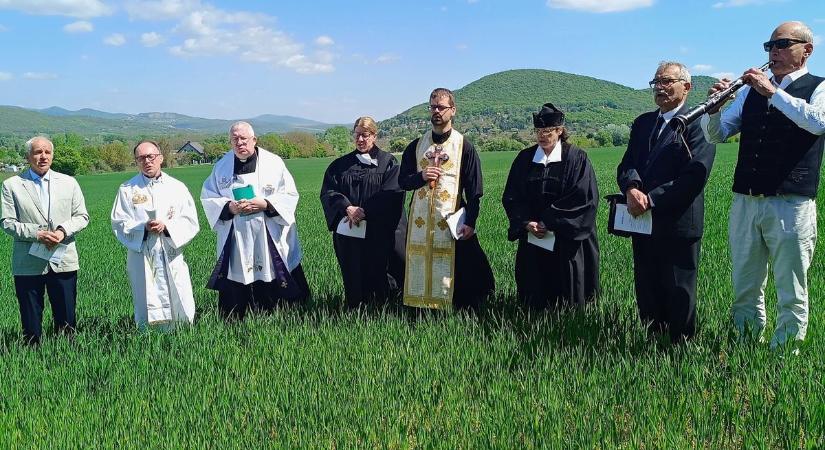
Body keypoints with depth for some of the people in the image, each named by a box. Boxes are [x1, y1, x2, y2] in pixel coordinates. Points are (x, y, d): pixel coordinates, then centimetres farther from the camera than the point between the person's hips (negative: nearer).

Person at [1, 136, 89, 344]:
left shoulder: (69, 183, 10)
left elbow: (82, 216, 8)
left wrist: (64, 231, -10)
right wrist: (36, 234, -15)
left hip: (63, 261, 1)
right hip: (28, 264, -1)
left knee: (66, 318, 6)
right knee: (30, 320, 6)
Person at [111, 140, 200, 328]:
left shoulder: (177, 187, 8)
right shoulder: (127, 190, 7)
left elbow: (191, 221, 2)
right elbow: (119, 224, 2)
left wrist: (167, 226, -14)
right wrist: (144, 228, -14)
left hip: (172, 257, 1)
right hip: (142, 258, -1)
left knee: (182, 312, 0)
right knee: (147, 316, 1)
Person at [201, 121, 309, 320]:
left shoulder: (273, 163, 0)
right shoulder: (221, 166, 7)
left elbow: (290, 195, 0)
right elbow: (208, 198, 8)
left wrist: (265, 204, -15)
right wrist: (229, 207, -11)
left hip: (269, 240, -1)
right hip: (234, 242, 2)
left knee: (267, 300, 4)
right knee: (232, 298, 2)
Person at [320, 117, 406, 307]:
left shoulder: (388, 162, 3)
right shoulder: (340, 165, 12)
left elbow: (391, 194, -10)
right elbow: (328, 192, 2)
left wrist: (364, 211, -18)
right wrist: (347, 208, -17)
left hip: (379, 232, -2)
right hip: (348, 232, 3)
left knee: (378, 276, 1)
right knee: (353, 278, 5)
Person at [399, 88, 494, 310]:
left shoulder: (464, 147, 0)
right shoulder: (416, 146, 10)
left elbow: (474, 191, -2)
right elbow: (402, 181, 12)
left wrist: (470, 222, -11)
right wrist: (421, 177, -9)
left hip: (452, 222, -3)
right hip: (420, 222, 4)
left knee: (452, 274, -3)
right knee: (420, 272, 6)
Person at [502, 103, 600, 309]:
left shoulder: (576, 158, -3)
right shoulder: (525, 158, 7)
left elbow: (585, 199, -11)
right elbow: (511, 197, 7)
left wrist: (550, 223, -13)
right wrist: (526, 223, -10)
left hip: (566, 242, -3)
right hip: (532, 240, 3)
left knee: (566, 300, 2)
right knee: (535, 301, 6)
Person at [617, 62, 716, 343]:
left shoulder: (698, 123, -7)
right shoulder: (643, 122, 15)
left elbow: (695, 176, -18)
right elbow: (626, 165, 7)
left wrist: (651, 199, -19)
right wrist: (632, 188, -15)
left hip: (678, 225, -6)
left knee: (679, 297, 5)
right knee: (647, 295, 14)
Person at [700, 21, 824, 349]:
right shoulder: (750, 91, 15)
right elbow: (716, 134, 12)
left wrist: (773, 91, -20)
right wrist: (715, 105, -7)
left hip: (791, 206, -4)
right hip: (744, 203, 5)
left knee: (791, 294, 2)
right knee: (745, 289, 12)